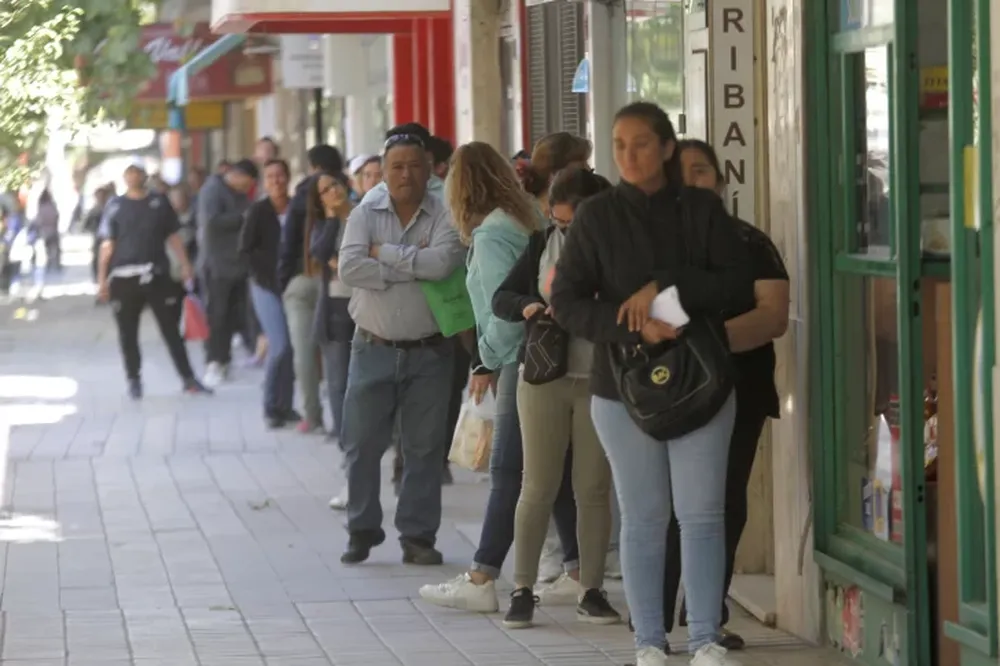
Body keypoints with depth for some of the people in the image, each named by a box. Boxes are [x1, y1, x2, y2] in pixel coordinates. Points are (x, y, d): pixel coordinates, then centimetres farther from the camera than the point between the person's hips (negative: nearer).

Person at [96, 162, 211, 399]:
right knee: (128, 333, 4)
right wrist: (102, 278, -4)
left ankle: (188, 378, 3)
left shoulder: (160, 202, 7)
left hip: (157, 275, 1)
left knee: (171, 329, 1)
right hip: (124, 277, -1)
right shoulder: (115, 206, 3)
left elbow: (174, 236, 9)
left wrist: (185, 265, -1)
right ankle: (134, 380, 15)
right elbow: (107, 245, 2)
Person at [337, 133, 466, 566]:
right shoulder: (365, 214, 2)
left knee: (424, 448, 4)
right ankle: (362, 531, 16)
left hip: (428, 353, -1)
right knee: (362, 444, 4)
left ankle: (418, 536, 14)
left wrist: (384, 253, -13)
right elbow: (349, 268, -13)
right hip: (373, 348, 1)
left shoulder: (445, 217, -1)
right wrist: (412, 267, -14)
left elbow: (443, 262, -21)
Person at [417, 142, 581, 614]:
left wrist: (487, 361, -2)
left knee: (507, 473, -5)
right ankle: (580, 570, 13)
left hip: (522, 362, -8)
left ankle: (481, 580, -1)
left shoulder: (491, 236, -12)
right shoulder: (527, 221, 13)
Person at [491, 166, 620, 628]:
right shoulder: (542, 243, 7)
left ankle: (591, 591, 11)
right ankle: (522, 590, 6)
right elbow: (501, 297, 8)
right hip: (544, 378, 1)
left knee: (594, 489, 4)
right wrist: (526, 305, -14)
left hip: (600, 381, -1)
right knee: (537, 487, 1)